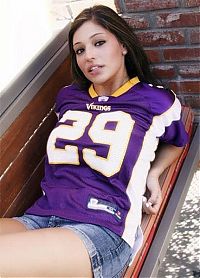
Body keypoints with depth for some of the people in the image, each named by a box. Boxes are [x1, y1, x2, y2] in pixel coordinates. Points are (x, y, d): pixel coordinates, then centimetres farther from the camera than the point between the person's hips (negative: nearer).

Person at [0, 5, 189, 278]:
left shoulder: (157, 102, 9)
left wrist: (153, 173, 12)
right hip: (39, 216, 5)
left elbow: (175, 142, 29)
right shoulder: (68, 97, 19)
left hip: (103, 227, -4)